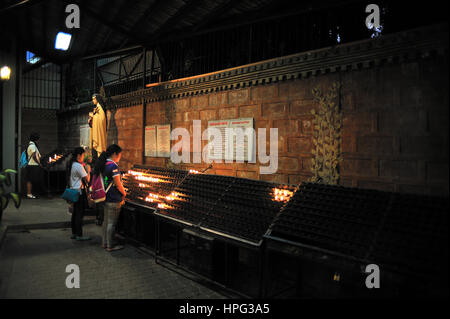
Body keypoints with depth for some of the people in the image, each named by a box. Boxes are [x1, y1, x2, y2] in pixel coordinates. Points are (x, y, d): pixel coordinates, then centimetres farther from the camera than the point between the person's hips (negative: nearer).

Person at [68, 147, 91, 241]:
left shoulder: (71, 165, 11)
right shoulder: (79, 166, -17)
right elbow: (87, 179, -17)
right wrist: (88, 171, -2)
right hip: (80, 191, -9)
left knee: (75, 212, 14)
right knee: (79, 213, -3)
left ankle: (74, 233, 23)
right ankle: (79, 235, 2)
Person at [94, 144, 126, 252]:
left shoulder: (103, 164, 10)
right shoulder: (113, 165, -18)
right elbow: (118, 184, -18)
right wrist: (124, 193, -1)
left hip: (106, 197, 9)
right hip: (114, 199, -9)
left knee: (106, 220, 17)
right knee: (112, 223, 0)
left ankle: (104, 243, 28)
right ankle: (110, 246, 9)